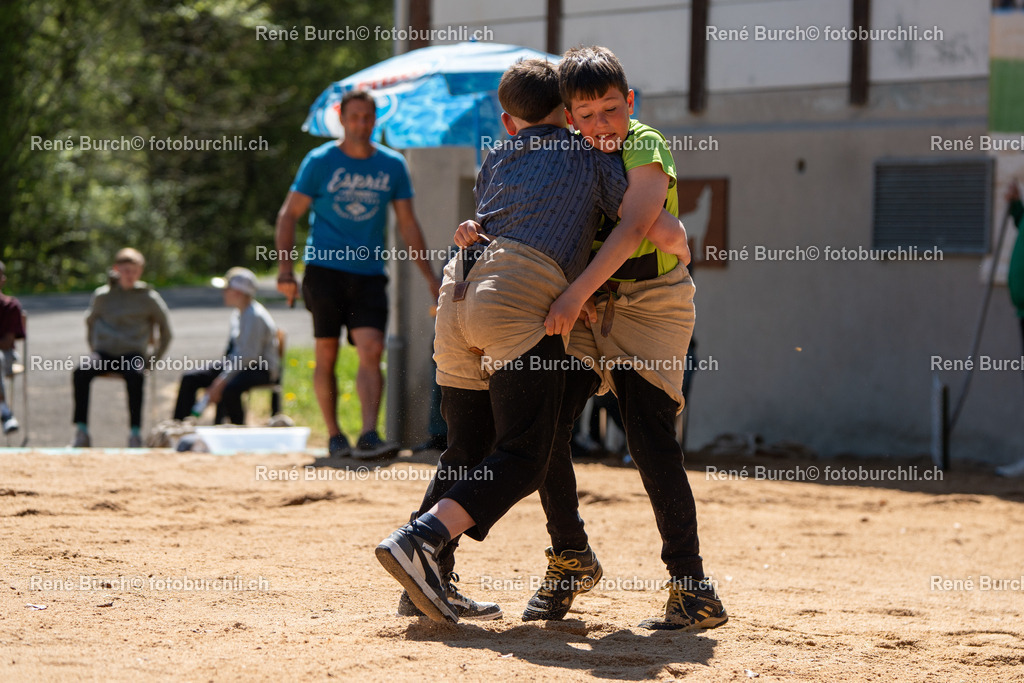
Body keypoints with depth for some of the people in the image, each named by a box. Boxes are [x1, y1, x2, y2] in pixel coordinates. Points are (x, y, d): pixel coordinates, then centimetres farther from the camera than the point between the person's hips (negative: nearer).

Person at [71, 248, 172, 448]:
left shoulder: (149, 298, 7)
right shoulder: (102, 295, 11)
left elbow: (165, 330, 16)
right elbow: (90, 321, 27)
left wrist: (155, 358, 11)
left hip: (132, 354, -2)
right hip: (104, 352, 2)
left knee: (135, 376, -38)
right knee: (81, 372, -31)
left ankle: (136, 434, -36)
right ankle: (81, 433, -30)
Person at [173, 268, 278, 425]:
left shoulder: (255, 317, -19)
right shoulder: (238, 314, 11)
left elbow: (249, 356, -24)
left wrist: (222, 381, -26)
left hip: (262, 370, -10)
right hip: (238, 363, 10)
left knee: (228, 389, -39)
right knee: (189, 378, 1)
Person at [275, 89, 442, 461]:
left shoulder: (392, 165, 8)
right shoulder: (320, 161, 0)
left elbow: (408, 224, 14)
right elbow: (289, 214, 3)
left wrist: (430, 276, 10)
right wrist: (285, 267, -8)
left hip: (369, 273, 2)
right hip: (324, 268, -1)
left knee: (371, 350, -14)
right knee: (326, 356, 1)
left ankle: (369, 435, -20)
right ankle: (334, 436, 13)